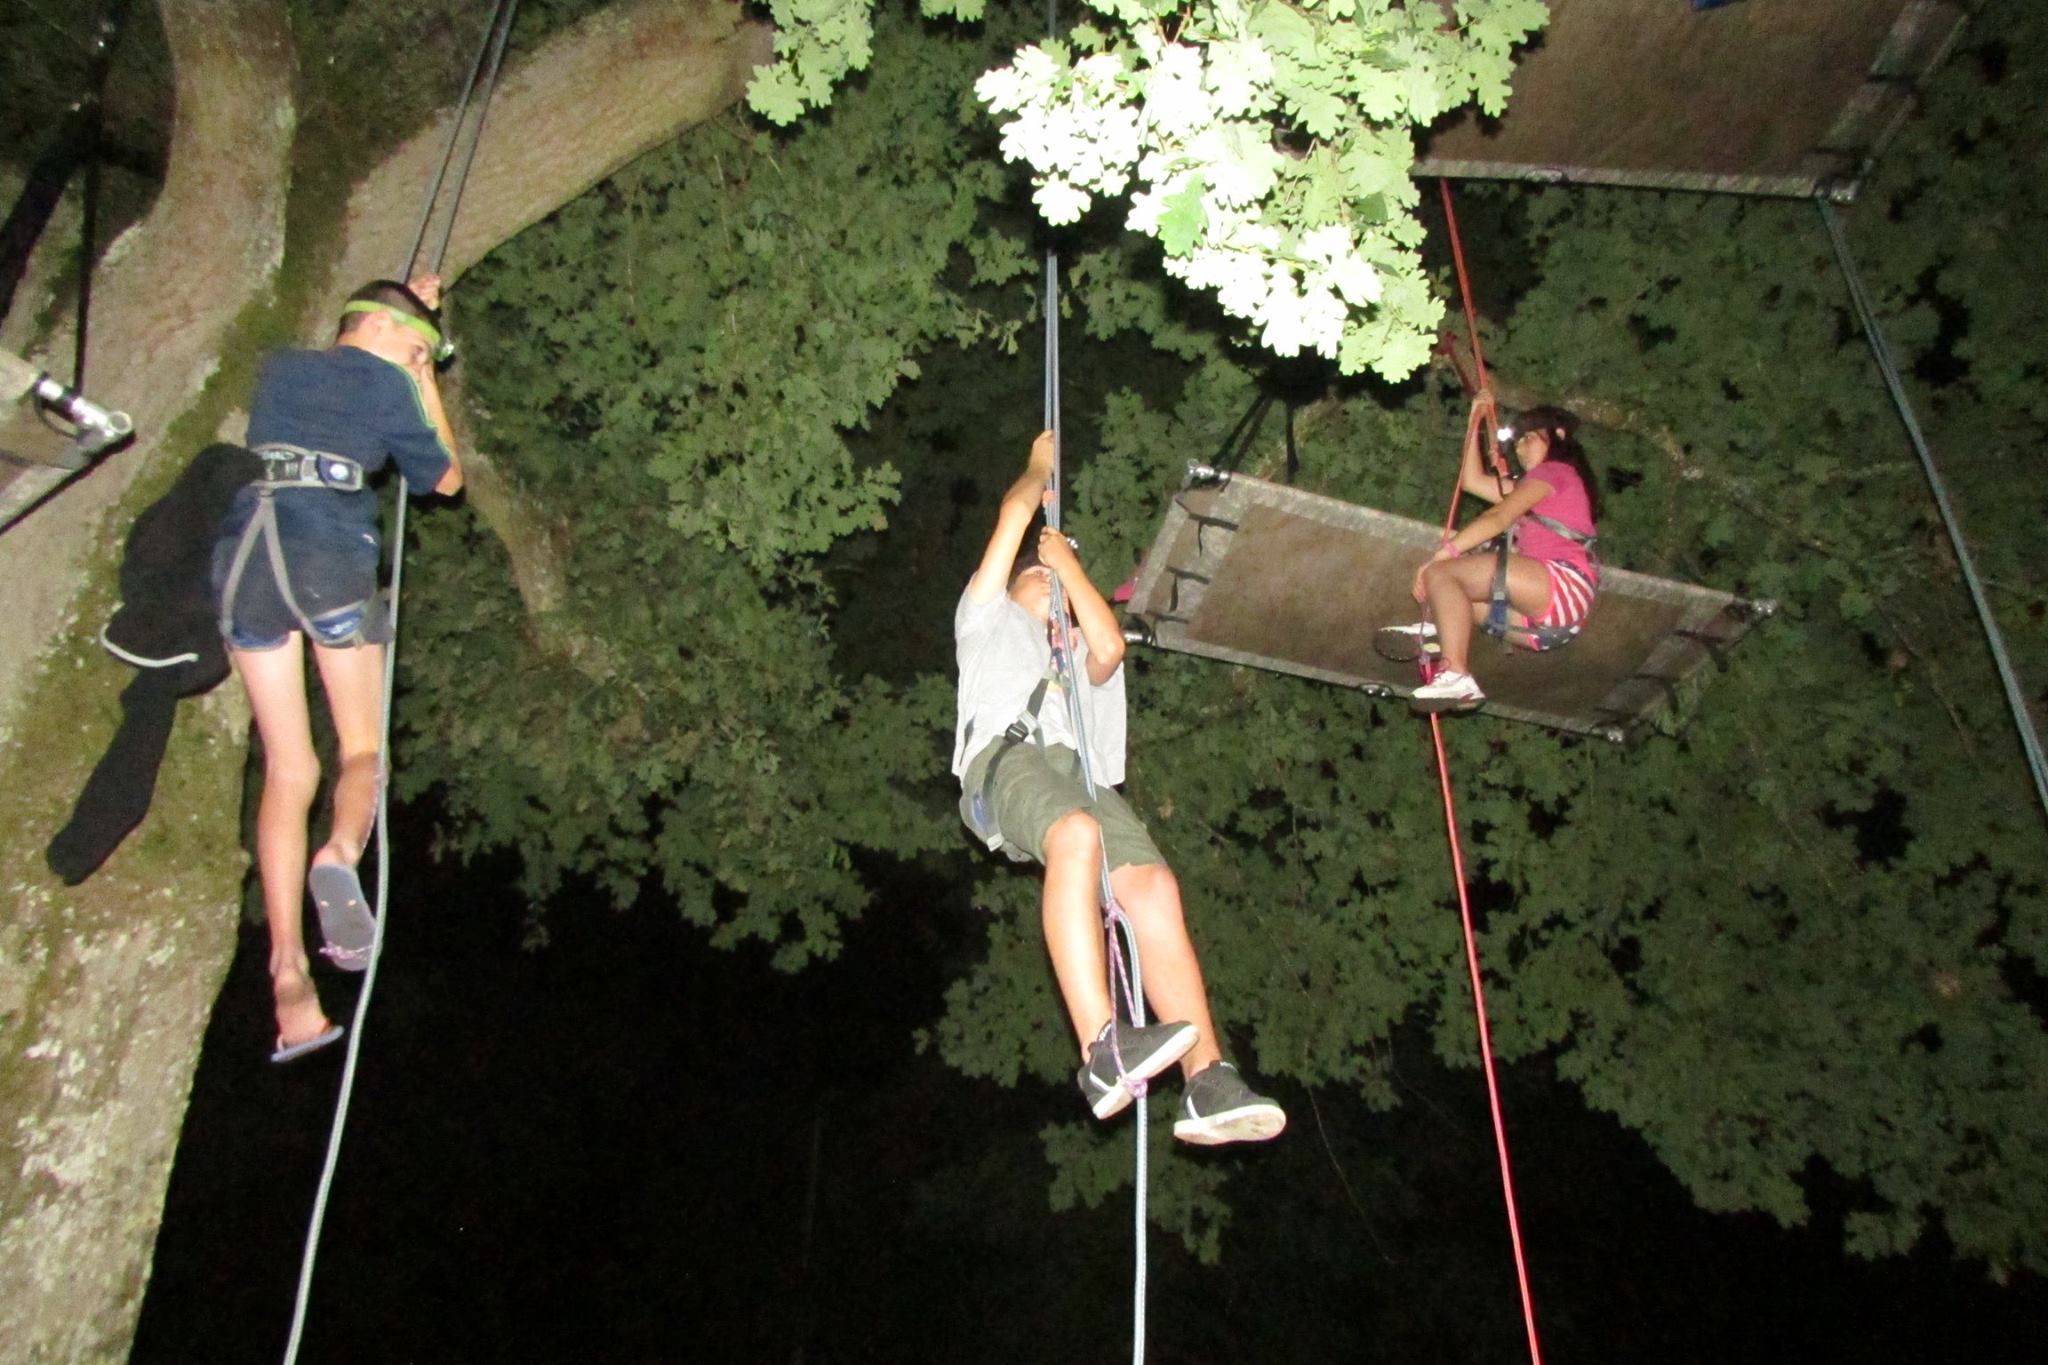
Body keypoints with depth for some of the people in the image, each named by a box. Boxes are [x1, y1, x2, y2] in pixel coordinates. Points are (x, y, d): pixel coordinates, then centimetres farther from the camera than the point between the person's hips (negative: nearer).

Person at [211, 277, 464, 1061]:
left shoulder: (280, 368, 23)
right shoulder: (386, 384, 8)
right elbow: (444, 479, 16)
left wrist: (406, 304, 51)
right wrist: (428, 391, 25)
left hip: (244, 557, 5)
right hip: (331, 560, -4)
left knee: (287, 771, 5)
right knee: (362, 748, 9)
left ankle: (288, 976, -3)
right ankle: (341, 856, -27)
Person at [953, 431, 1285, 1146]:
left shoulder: (1076, 654, 41)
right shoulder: (990, 617, 33)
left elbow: (1109, 646, 15)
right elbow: (1014, 511, 28)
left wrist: (1070, 564, 27)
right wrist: (1040, 468, 46)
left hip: (1083, 774, 4)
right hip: (1006, 756, -4)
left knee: (1153, 885, -24)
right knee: (1076, 835, -38)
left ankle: (1207, 1083, -34)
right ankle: (1102, 1050, -49)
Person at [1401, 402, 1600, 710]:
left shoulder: (1554, 470, 6)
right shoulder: (1535, 485, 33)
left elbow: (1499, 517, -7)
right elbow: (1472, 480, 36)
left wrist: (1443, 553, -12)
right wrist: (1476, 424, 35)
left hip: (1563, 583, -10)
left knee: (1440, 574, -20)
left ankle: (1455, 676, -36)